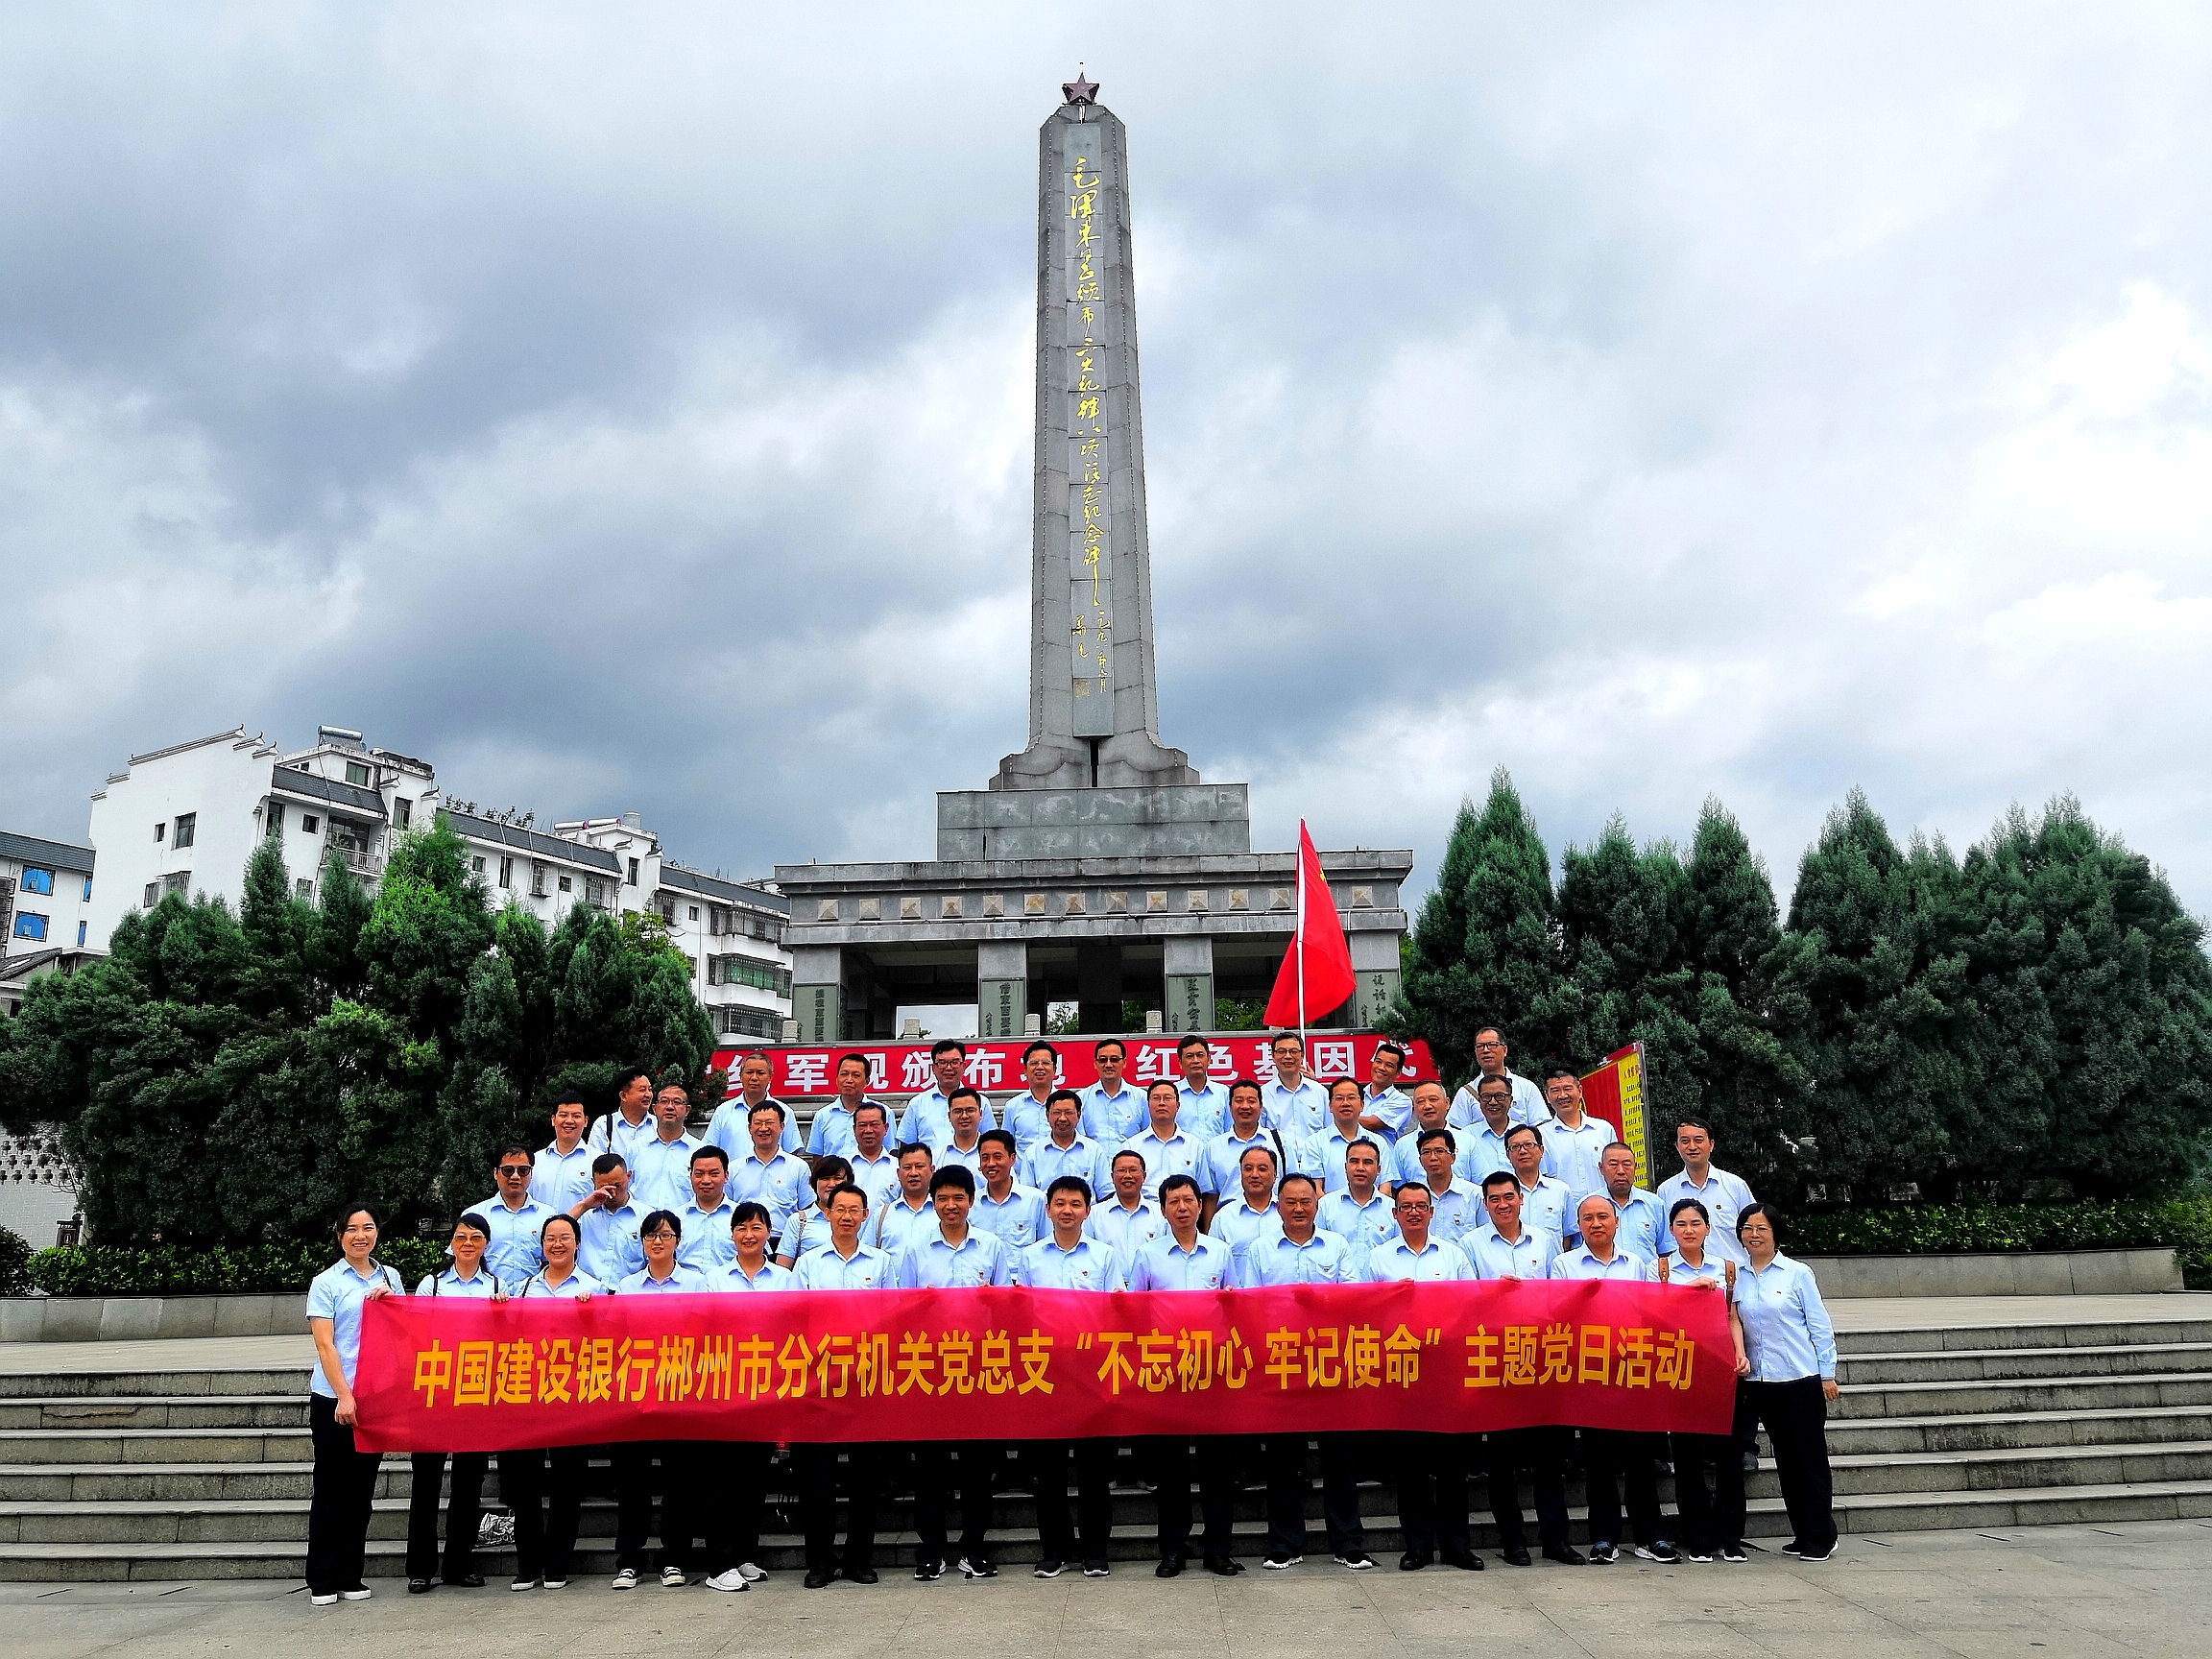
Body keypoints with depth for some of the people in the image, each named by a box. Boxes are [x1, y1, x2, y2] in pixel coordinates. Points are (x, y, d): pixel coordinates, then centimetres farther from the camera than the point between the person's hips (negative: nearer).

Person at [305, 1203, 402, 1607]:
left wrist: (389, 1302, -5)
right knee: (331, 1490, 3)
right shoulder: (326, 1283, -2)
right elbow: (325, 1345, -9)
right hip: (333, 1399, -4)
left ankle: (350, 1578, 18)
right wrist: (344, 1396, -16)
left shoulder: (390, 1278, 10)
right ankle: (322, 1582, 13)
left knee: (362, 1490, 9)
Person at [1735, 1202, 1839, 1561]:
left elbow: (1819, 1325, -1)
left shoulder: (1797, 1273, -3)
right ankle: (1802, 1533, 20)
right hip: (1759, 1381, 4)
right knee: (1785, 1460, 10)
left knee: (1811, 1458, 1)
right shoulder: (1737, 1277, 6)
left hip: (1802, 1380, -4)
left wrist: (1827, 1374, -2)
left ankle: (1821, 1536, 10)